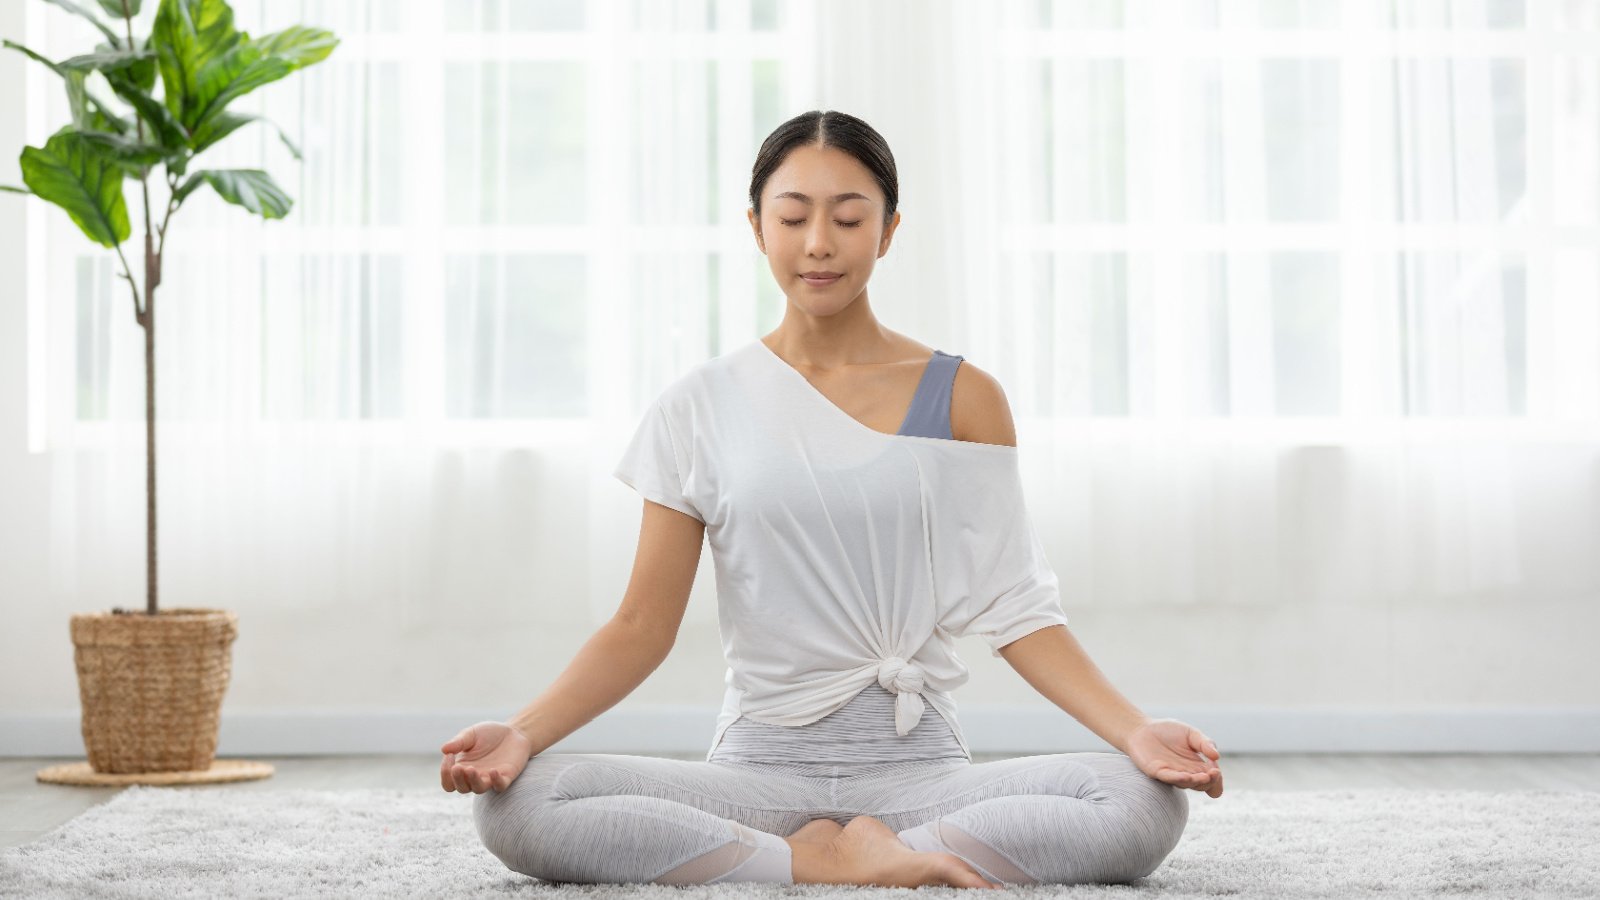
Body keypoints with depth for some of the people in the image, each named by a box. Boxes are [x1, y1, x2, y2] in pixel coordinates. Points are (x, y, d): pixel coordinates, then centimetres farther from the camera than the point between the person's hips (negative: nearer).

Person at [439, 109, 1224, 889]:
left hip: (917, 761, 0)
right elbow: (642, 626, 3)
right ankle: (825, 859, -18)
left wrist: (1133, 730, -13)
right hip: (758, 761, 0)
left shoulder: (964, 400, 5)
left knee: (1148, 806, -28)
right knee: (511, 805, -26)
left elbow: (1015, 610, 3)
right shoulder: (699, 409, 5)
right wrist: (522, 732, -14)